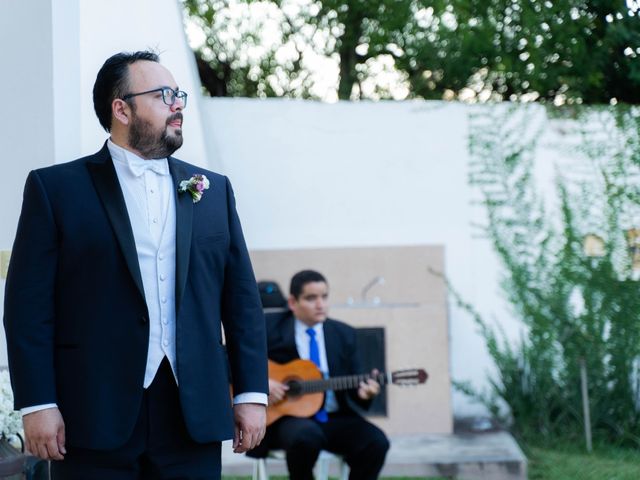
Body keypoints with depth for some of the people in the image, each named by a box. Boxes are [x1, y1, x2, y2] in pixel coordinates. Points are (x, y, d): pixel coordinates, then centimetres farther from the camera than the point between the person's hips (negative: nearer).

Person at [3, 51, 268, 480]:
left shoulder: (213, 190, 14)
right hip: (95, 414, -3)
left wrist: (251, 393, 6)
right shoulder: (56, 188, 3)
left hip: (194, 415, 3)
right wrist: (37, 404, -10)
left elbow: (242, 298, 13)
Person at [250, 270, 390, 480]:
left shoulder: (344, 334, 11)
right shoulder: (270, 328, 0)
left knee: (376, 442, -22)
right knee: (307, 435, -39)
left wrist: (362, 391, -14)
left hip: (334, 419, 4)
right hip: (286, 416, -4)